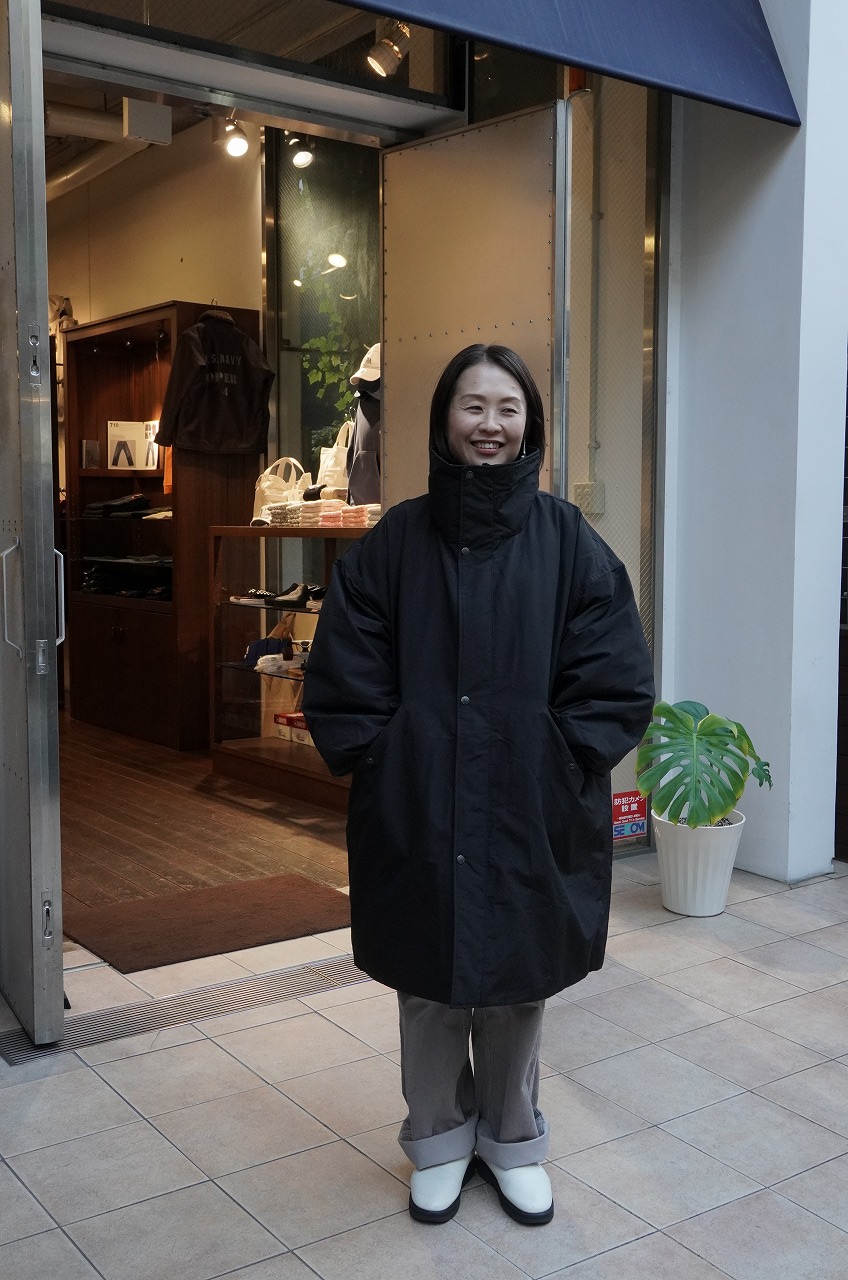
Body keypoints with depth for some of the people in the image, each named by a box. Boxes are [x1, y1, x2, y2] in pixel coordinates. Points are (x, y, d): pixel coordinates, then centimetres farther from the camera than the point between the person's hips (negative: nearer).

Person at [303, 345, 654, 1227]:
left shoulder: (567, 541, -2)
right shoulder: (394, 542, -1)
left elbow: (617, 686, -3)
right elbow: (341, 681, 0)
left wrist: (557, 766, -10)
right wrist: (386, 767, -7)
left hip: (532, 816, 0)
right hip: (416, 815, 1)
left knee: (517, 980, 14)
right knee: (428, 982, 13)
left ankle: (512, 1139, 37)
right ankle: (440, 1139, 36)